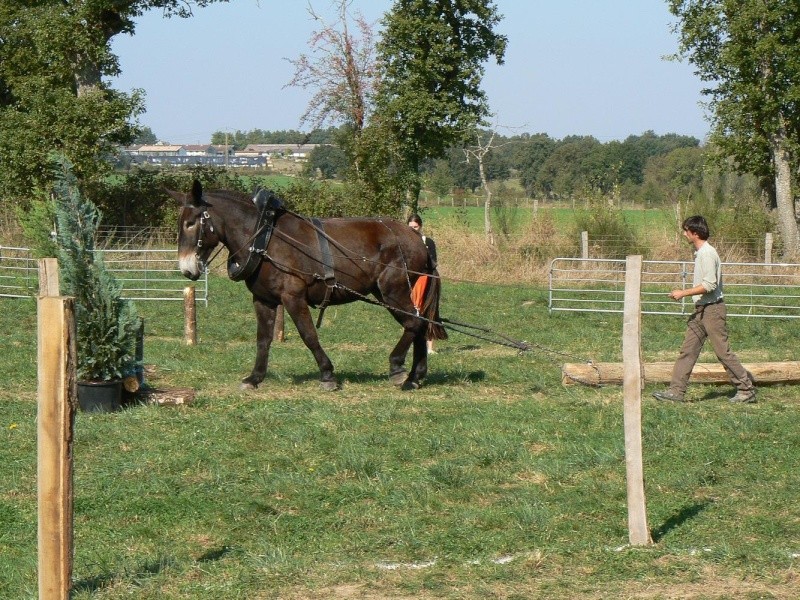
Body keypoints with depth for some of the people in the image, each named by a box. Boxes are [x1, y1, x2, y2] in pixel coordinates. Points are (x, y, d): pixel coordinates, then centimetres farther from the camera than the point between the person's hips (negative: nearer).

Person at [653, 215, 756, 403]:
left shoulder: (707, 254, -17)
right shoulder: (699, 252, 14)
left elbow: (709, 285, -23)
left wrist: (683, 293, -18)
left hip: (712, 309, -10)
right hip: (701, 310, 10)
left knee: (723, 351, -4)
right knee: (688, 350, 5)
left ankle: (746, 389, 5)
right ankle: (676, 391, 5)